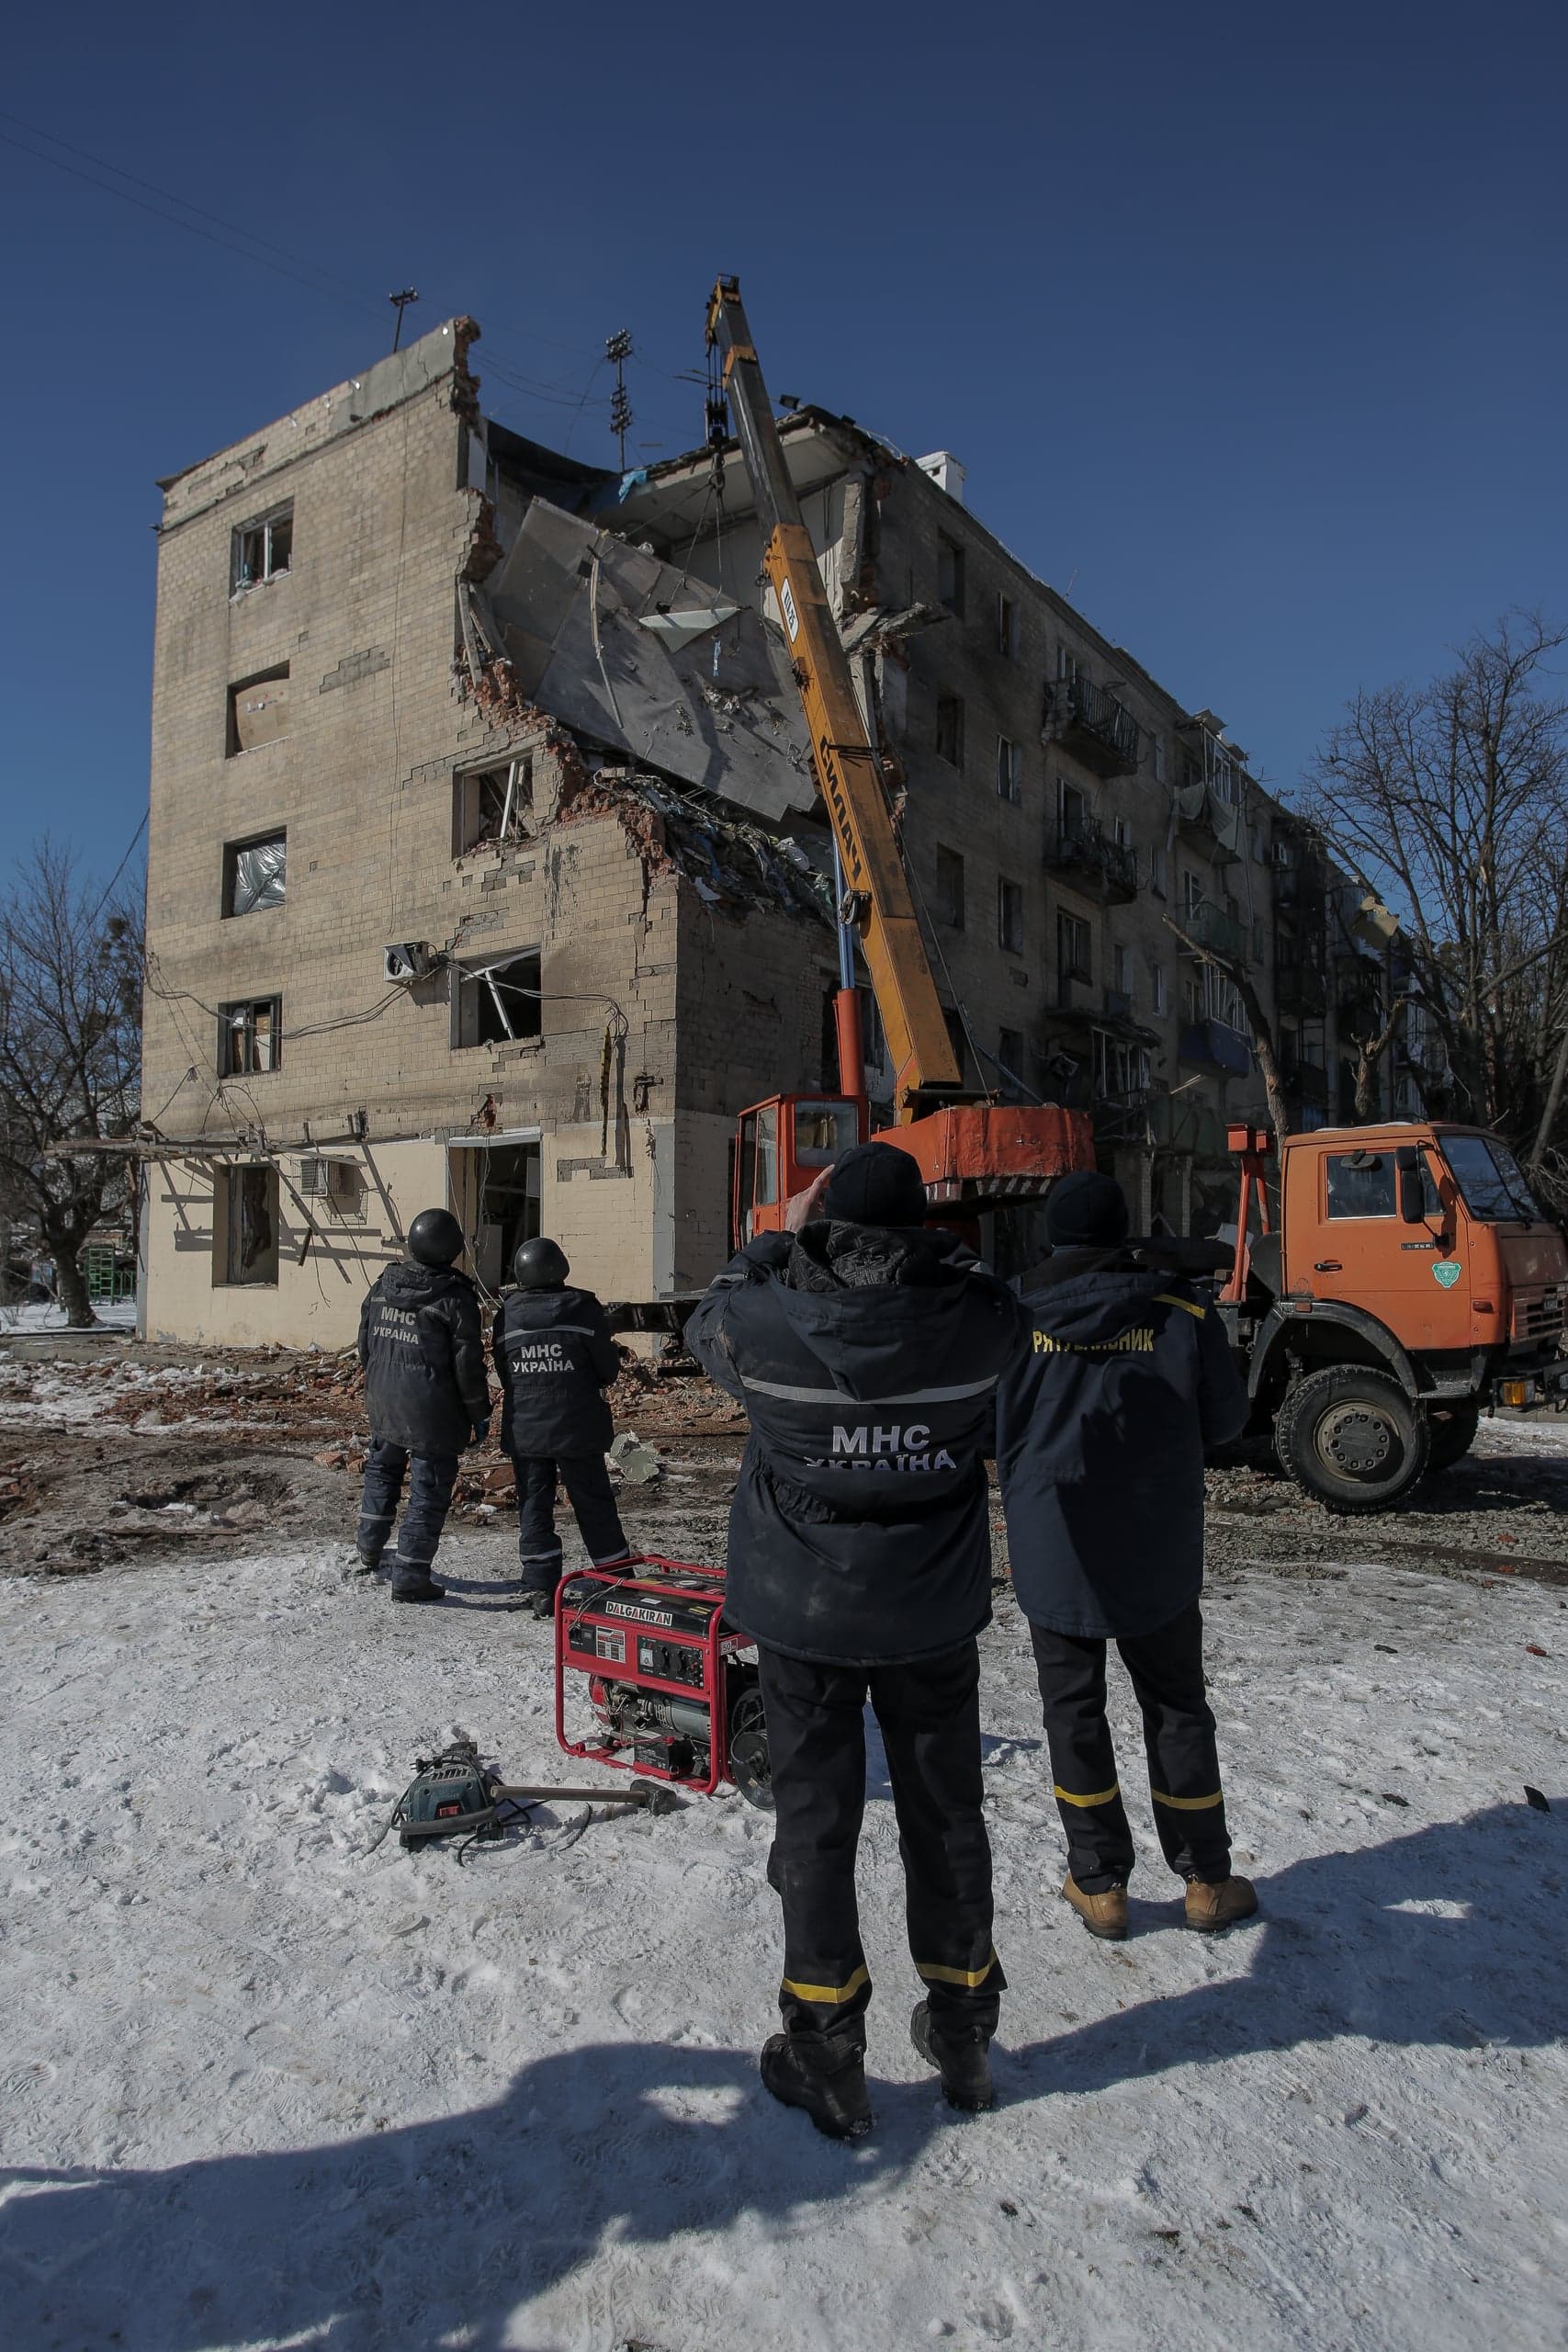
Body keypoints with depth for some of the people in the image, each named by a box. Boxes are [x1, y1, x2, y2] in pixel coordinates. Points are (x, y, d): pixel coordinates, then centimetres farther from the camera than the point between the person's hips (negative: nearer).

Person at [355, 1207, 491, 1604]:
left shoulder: (382, 1286, 1)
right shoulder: (455, 1297, -17)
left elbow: (365, 1344, 12)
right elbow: (468, 1365, -15)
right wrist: (480, 1415, -4)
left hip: (384, 1403, 7)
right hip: (432, 1413, -6)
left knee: (382, 1469, 28)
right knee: (429, 1492, 3)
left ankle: (369, 1548, 41)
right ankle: (410, 1577, 6)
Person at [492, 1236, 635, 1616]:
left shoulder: (506, 1316, -2)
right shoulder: (583, 1309, -11)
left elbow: (503, 1373, 6)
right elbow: (608, 1368, -5)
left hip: (523, 1428, 2)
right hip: (576, 1428, -2)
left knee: (533, 1505, 10)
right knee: (594, 1503, 8)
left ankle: (539, 1587, 10)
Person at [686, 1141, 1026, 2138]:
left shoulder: (769, 1322, -18)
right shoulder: (973, 1320, -15)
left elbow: (709, 1321, 5)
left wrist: (783, 1238, 12)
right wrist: (926, 1239, 11)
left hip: (805, 1614, -2)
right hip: (937, 1615, 2)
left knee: (815, 1823, 13)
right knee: (946, 1814, 19)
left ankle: (827, 2054, 26)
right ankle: (963, 2031, 38)